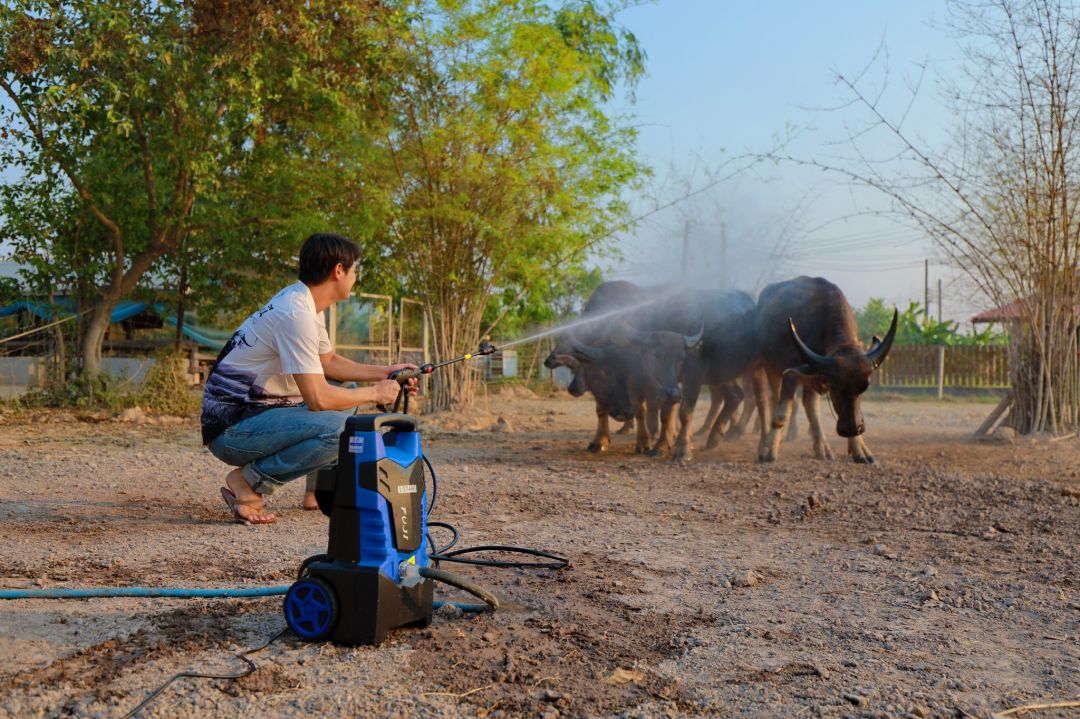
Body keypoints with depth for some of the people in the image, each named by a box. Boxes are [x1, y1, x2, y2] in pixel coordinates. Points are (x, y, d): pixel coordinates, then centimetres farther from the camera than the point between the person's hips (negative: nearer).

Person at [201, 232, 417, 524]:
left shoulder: (301, 301, 9)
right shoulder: (296, 314, -22)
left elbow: (329, 361, 21)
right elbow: (317, 398, -25)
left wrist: (383, 372, 13)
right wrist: (375, 393, -11)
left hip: (257, 411, 10)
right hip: (231, 430, -10)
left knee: (348, 392, 14)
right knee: (338, 427, -29)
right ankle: (248, 483, -11)